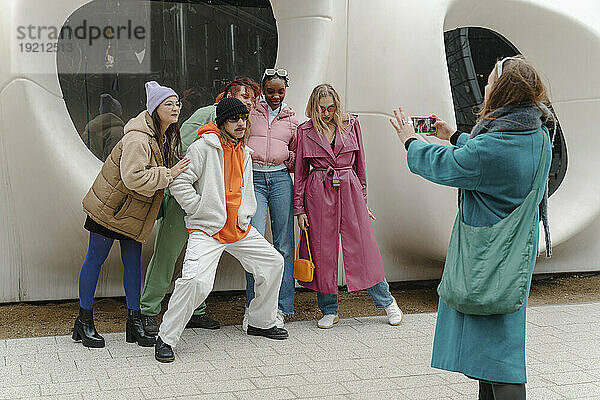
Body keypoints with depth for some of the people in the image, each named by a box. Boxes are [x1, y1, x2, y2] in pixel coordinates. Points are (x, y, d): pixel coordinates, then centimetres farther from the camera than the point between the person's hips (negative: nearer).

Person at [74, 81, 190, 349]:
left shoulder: (166, 136, 4)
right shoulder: (138, 139, -26)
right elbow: (133, 177, -35)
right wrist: (168, 174, -30)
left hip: (135, 213, 8)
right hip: (109, 206, -8)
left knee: (133, 262, 8)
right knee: (95, 259, 4)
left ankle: (134, 322, 15)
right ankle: (84, 322, 14)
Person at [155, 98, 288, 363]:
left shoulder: (244, 152, 13)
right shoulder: (204, 146, -11)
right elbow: (180, 184, -15)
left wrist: (244, 216, 9)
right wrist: (203, 212, -14)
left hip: (239, 230, 8)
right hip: (206, 231, -8)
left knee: (273, 262, 11)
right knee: (196, 280, -26)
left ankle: (260, 322, 30)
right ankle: (166, 339, -9)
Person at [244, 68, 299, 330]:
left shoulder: (291, 118, 16)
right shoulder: (250, 112, 10)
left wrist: (290, 160, 0)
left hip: (281, 179, 2)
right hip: (252, 178, -2)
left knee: (283, 244, 1)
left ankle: (281, 307, 8)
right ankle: (253, 306, -2)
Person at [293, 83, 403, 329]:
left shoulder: (351, 124, 4)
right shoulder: (305, 131, 2)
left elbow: (360, 164, 11)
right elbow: (300, 172, 6)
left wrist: (362, 199, 11)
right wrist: (299, 208, 3)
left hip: (349, 191, 0)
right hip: (318, 195, 0)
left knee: (363, 247, 0)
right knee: (322, 251, 2)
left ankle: (387, 302, 16)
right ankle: (329, 310, 16)